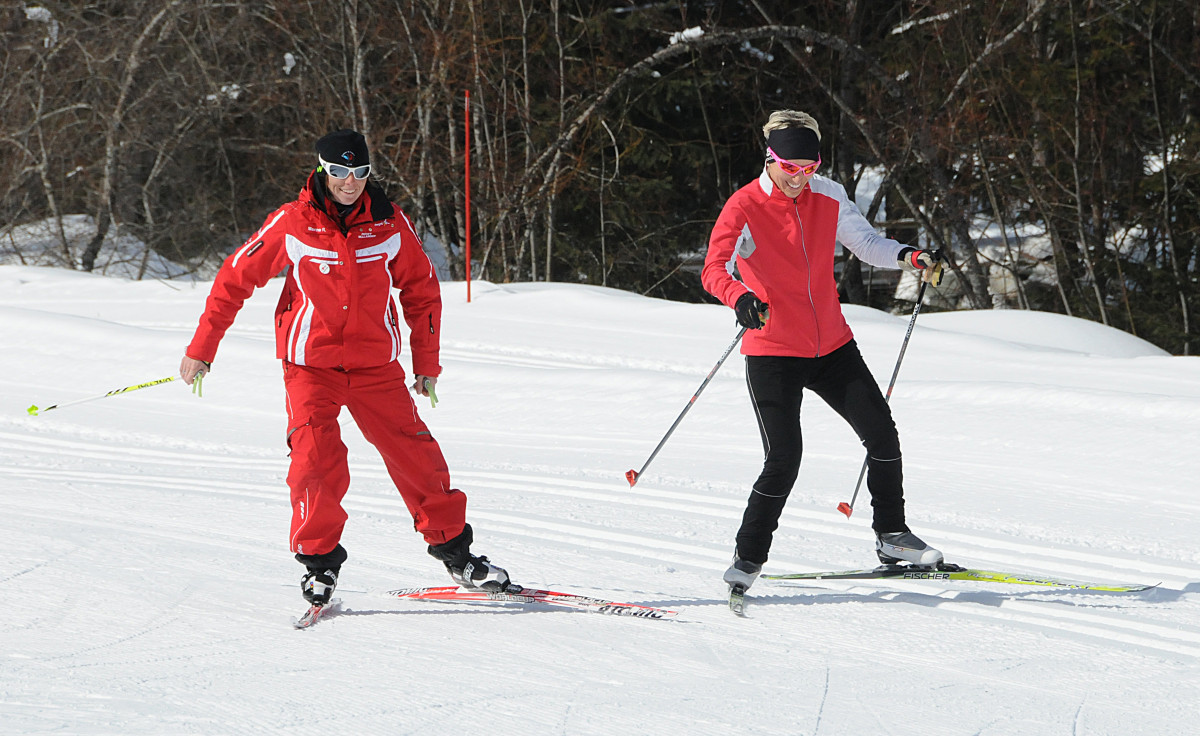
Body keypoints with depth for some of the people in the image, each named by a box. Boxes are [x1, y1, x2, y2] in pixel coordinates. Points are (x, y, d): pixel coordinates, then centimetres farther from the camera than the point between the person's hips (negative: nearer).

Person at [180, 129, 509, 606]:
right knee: (316, 458, -19)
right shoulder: (291, 225, -8)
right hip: (311, 364, -2)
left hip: (377, 365, 2)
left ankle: (454, 551, 13)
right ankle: (318, 558, -3)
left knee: (415, 454, -1)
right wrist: (201, 348, 2)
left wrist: (427, 362, 12)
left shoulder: (389, 225, -2)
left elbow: (421, 289, 12)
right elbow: (236, 278, 1)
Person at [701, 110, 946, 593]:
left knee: (881, 434, 5)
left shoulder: (828, 197, 1)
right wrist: (739, 297, -47)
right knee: (784, 458, -14)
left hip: (832, 346, 5)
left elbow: (865, 242, 12)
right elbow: (714, 269, -26)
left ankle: (891, 537, 22)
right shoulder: (744, 208, -14)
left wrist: (906, 256, -8)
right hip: (772, 352, -5)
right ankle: (749, 558, 2)